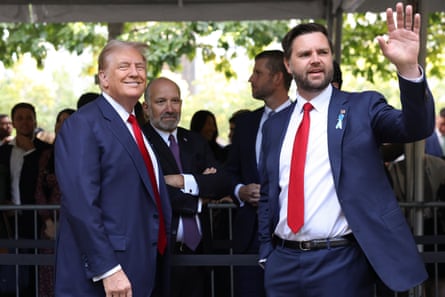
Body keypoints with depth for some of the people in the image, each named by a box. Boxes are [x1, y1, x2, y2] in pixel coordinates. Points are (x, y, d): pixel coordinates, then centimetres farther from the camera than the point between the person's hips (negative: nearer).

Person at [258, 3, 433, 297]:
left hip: (342, 264, -4)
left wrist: (408, 67, -30)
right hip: (283, 263, 4)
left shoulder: (362, 107, 1)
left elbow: (416, 127, -16)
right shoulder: (275, 125, 12)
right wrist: (267, 252, 11)